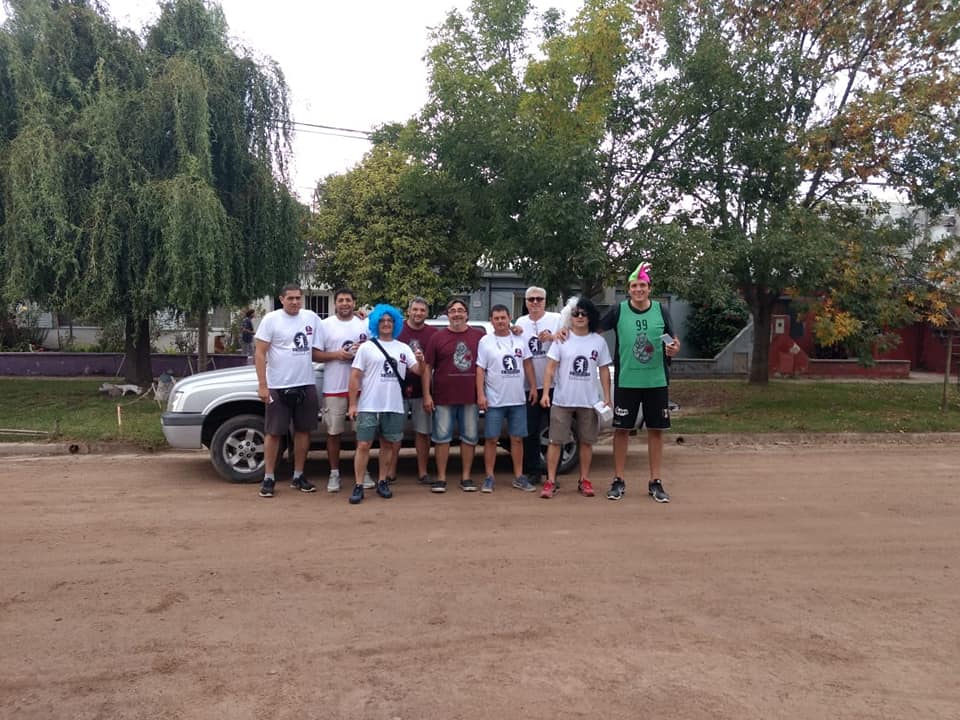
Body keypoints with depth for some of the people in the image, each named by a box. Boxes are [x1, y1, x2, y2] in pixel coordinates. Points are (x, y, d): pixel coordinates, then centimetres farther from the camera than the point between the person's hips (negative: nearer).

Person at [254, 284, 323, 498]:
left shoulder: (312, 318, 6)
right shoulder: (271, 319, -5)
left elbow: (316, 350, 15)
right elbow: (260, 354, -7)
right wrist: (262, 385, -13)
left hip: (306, 385, 4)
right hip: (278, 387, -4)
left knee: (303, 430, 9)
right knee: (273, 432, 2)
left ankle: (298, 476, 20)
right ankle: (269, 478, 11)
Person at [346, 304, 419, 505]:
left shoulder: (404, 348, 12)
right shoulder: (366, 347, 2)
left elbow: (417, 370, 3)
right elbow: (355, 376, -1)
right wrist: (352, 404, -7)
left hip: (394, 407, 3)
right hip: (369, 407, -3)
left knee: (388, 445, 10)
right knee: (363, 445, -4)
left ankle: (382, 482, 22)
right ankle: (358, 486, 2)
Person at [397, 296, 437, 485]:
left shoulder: (433, 333, 3)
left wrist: (424, 360, -13)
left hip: (422, 390, 1)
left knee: (423, 432, 6)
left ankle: (422, 472, 17)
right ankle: (391, 471, 19)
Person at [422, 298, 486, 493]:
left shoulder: (480, 336, 5)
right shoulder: (438, 337, 3)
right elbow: (427, 367, 3)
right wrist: (427, 395, -4)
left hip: (471, 397, 1)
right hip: (443, 398, -1)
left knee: (470, 437, 8)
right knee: (442, 437, 3)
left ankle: (466, 477, 20)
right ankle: (441, 478, 13)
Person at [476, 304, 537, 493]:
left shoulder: (519, 339, 7)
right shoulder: (485, 341, -2)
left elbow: (527, 364, 11)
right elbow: (480, 370, -4)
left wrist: (533, 386, 4)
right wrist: (480, 394, -12)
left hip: (518, 399, 3)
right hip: (494, 400, -3)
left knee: (517, 438, 9)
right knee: (491, 439, 2)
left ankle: (519, 477, 18)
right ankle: (489, 477, 11)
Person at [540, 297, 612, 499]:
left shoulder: (599, 341, 4)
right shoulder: (562, 339, -1)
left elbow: (604, 370, 8)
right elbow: (550, 367, -4)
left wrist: (607, 397, 3)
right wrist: (545, 392, -13)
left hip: (589, 401, 2)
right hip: (562, 400, -1)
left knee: (586, 442, 9)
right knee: (555, 441, 1)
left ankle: (584, 480, 21)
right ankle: (551, 481, 7)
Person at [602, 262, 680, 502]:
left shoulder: (660, 311, 2)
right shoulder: (618, 310, -3)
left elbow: (673, 340, 9)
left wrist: (674, 348, -14)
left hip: (657, 381, 2)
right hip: (626, 381, -1)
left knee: (656, 429, 7)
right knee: (621, 429, 4)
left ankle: (655, 482, 19)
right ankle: (618, 480, 17)